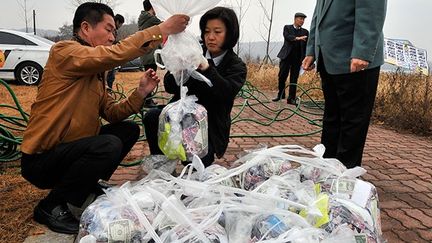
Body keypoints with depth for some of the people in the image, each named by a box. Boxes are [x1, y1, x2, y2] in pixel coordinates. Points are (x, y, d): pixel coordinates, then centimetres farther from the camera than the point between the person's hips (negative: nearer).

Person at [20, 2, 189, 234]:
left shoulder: (96, 72, 11)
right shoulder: (64, 51, -15)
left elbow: (112, 113, 3)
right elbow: (117, 54, -32)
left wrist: (140, 92, -11)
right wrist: (162, 29, -28)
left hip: (69, 148, 9)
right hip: (42, 159, -8)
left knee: (129, 129, 5)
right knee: (109, 145, -29)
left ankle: (88, 184, 15)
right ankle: (50, 206, -9)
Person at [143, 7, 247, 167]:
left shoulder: (237, 66, -2)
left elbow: (227, 93, -23)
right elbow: (169, 87, -2)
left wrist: (206, 68, -37)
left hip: (211, 127, -2)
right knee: (152, 116, -25)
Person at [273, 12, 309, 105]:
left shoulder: (305, 32, 13)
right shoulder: (287, 28, 7)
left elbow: (306, 46, 9)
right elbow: (287, 37, -14)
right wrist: (297, 38, -29)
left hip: (298, 58, 2)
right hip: (286, 56, -1)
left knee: (294, 79, 1)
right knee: (282, 76, 1)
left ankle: (291, 98, 6)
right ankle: (280, 95, 17)